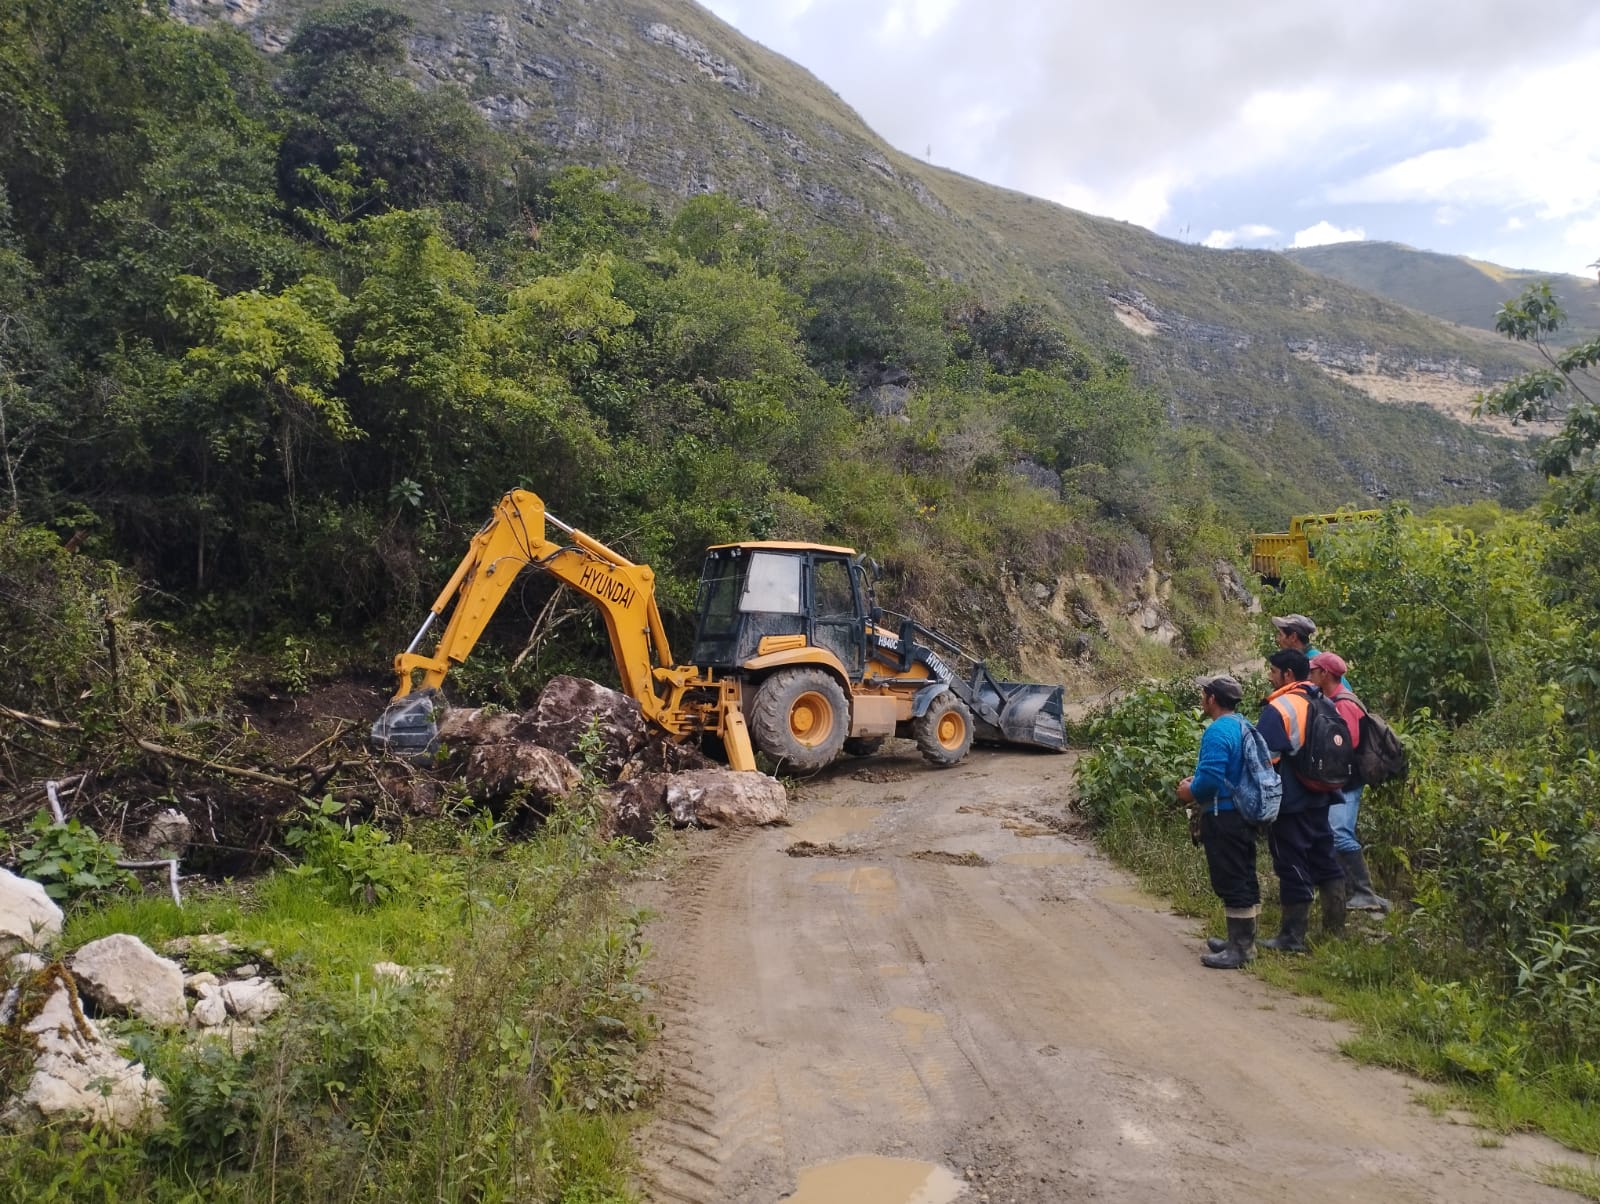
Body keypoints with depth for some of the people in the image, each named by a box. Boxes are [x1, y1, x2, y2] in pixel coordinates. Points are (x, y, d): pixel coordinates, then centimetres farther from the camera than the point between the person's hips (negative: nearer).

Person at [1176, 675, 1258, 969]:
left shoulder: (1218, 731, -21)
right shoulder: (1242, 725, 11)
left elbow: (1210, 779, -27)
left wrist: (1190, 793, -9)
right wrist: (1197, 779, 13)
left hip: (1223, 817, -10)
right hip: (1245, 813, 10)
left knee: (1230, 882, -3)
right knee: (1245, 879, 16)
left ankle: (1240, 950, 2)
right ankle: (1244, 941, 27)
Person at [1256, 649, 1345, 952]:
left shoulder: (1279, 709, -18)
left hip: (1289, 803, -8)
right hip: (1319, 799, 8)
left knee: (1292, 867, -1)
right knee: (1324, 859, 16)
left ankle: (1293, 936, 5)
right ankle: (1335, 927, 24)